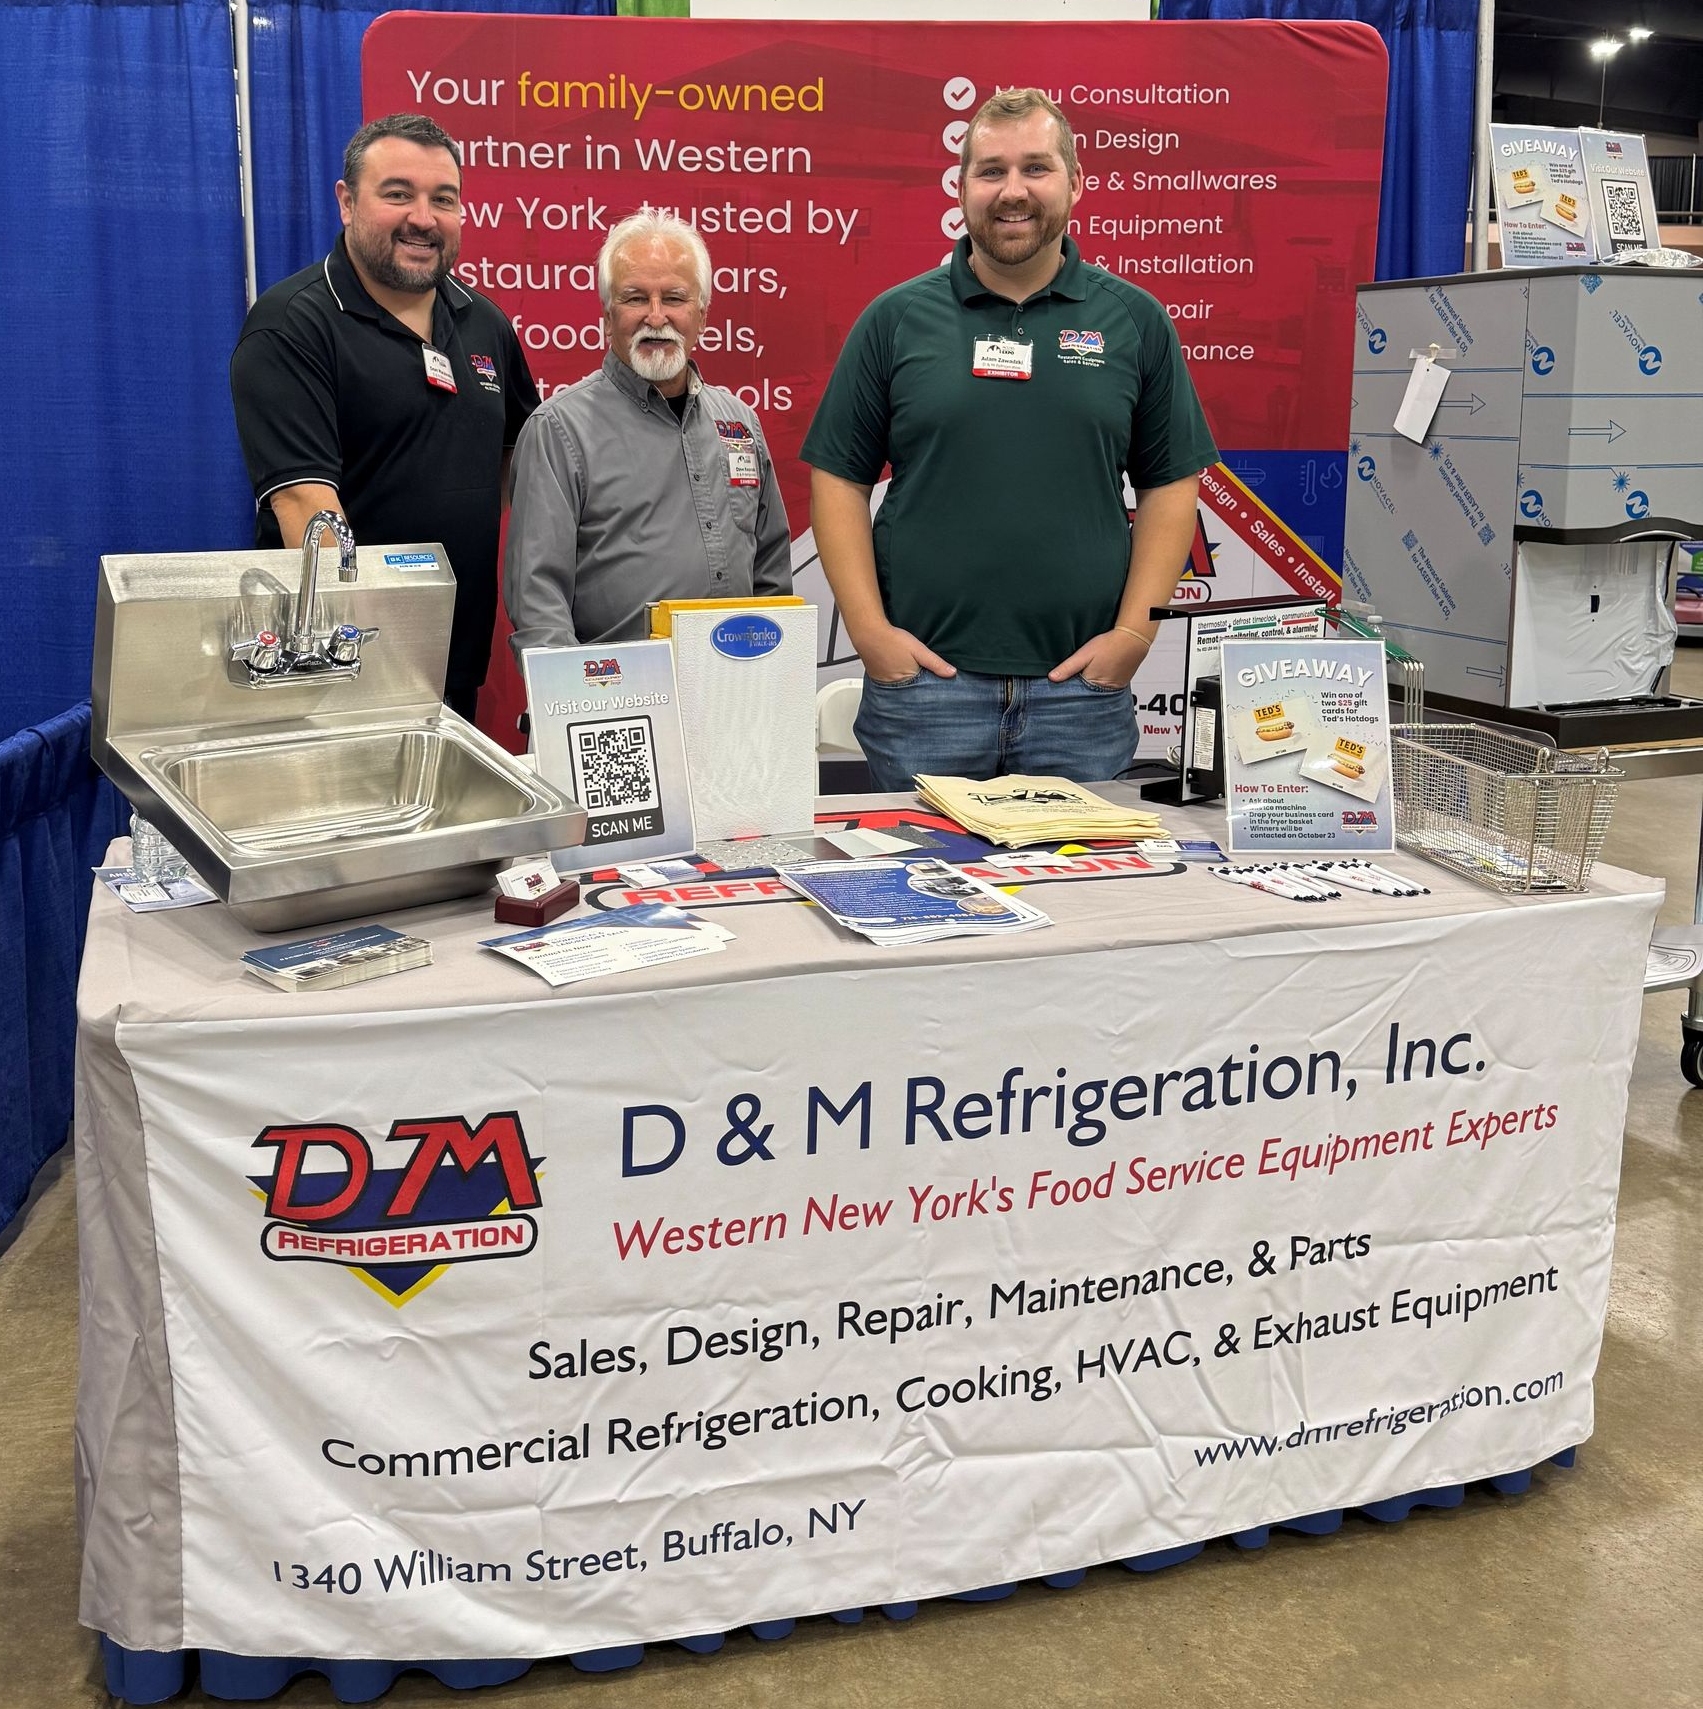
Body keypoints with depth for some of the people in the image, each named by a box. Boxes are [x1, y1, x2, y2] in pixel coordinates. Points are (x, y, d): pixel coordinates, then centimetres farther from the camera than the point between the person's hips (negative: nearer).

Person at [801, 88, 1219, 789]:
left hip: (1084, 684, 1)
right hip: (921, 676, 0)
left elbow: (1171, 483, 7)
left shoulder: (1134, 321, 6)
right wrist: (869, 628, -5)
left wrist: (1133, 632, -3)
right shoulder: (896, 319, 4)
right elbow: (838, 477, 4)